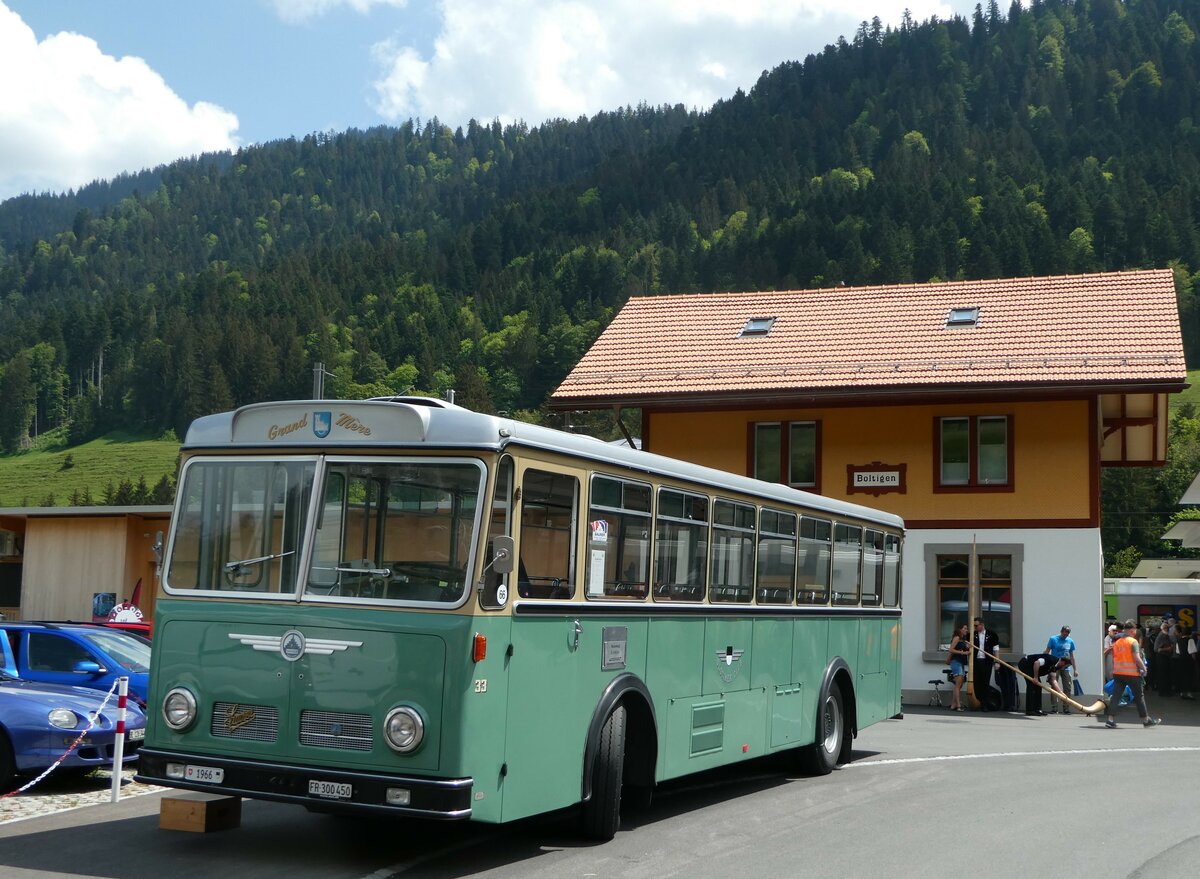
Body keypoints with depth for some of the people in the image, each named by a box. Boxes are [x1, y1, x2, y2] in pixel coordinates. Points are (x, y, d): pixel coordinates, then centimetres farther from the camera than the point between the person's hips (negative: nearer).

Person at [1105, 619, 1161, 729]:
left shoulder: (1117, 642, 9)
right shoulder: (1133, 642, -10)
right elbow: (1137, 658, -17)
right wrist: (1144, 668, -5)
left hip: (1118, 673, 5)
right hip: (1132, 673, -5)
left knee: (1115, 696, 2)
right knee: (1139, 696, 9)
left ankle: (1110, 719, -8)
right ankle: (1146, 720, 20)